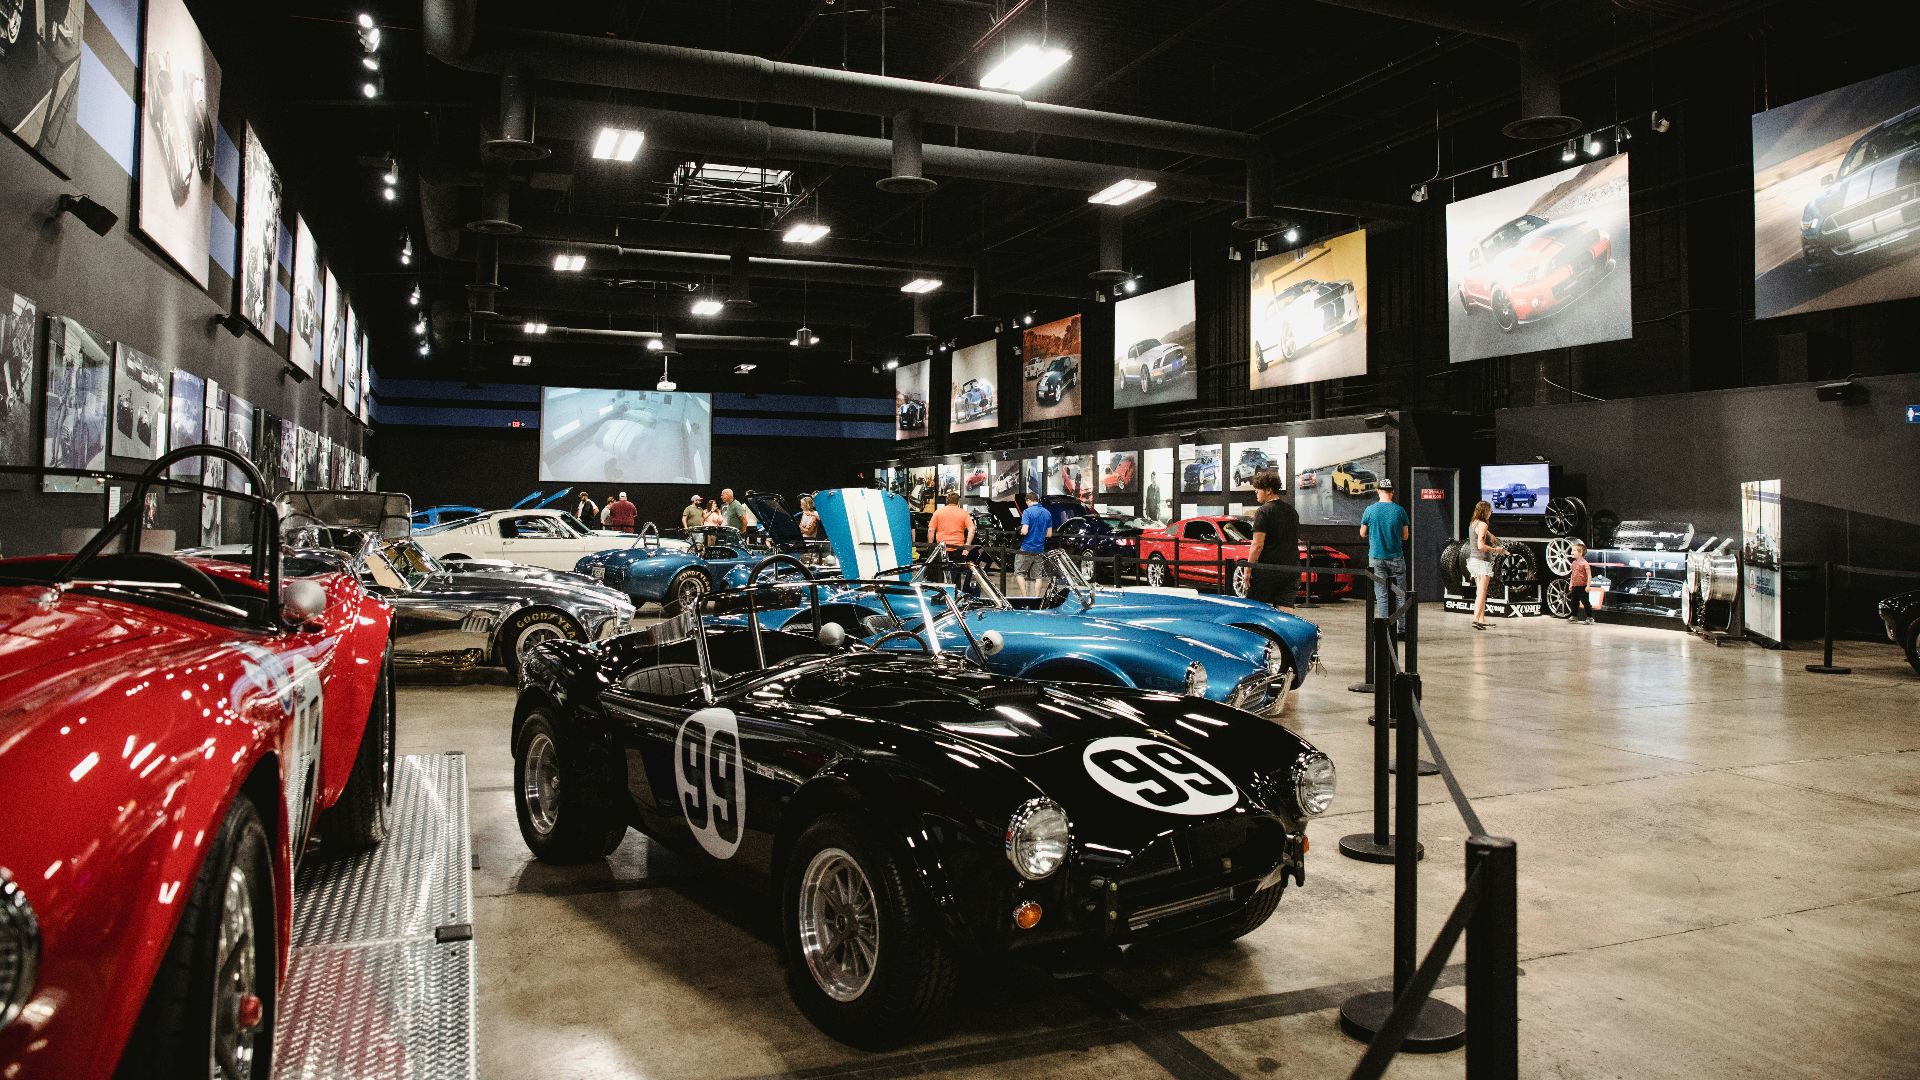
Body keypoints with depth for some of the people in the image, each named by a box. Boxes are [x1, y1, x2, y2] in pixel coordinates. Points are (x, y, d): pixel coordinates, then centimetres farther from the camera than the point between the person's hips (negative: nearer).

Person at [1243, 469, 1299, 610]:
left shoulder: (1264, 512, -11)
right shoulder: (1292, 510, 14)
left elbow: (1258, 545, -16)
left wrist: (1248, 570, -11)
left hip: (1268, 568, -7)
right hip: (1291, 569, 7)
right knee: (1285, 609, 3)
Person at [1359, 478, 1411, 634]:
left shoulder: (1370, 510, -5)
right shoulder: (1399, 510, -5)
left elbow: (1363, 534, 6)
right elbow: (1405, 536, 3)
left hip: (1376, 558, 0)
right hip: (1396, 557, 0)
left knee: (1381, 595, 3)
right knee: (1400, 594, 8)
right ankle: (1401, 628, 8)